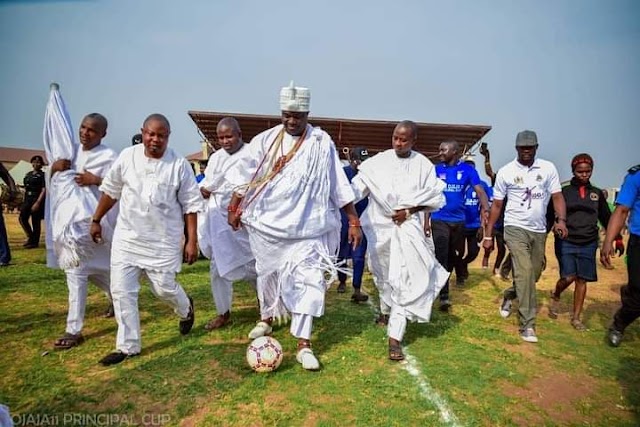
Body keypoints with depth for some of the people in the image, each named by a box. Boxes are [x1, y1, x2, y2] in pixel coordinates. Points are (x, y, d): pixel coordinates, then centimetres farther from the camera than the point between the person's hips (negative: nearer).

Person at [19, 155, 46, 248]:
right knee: (22, 218, -1)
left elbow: (44, 190, -12)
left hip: (37, 199, -6)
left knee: (35, 221, -2)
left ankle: (35, 242, 8)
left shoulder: (43, 175, -4)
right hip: (27, 199, 6)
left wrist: (38, 202, -19)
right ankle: (30, 237, 17)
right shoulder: (28, 174, 16)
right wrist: (24, 200, 12)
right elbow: (26, 188, 20)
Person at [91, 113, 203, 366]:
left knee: (164, 288, 2)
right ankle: (128, 346, 20)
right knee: (122, 291, 3)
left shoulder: (179, 165, -9)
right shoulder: (127, 156, -1)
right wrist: (96, 220, 16)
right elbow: (110, 190, 12)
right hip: (127, 238, 3)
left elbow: (190, 205, -6)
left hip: (163, 241, -3)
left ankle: (186, 309, 39)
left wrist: (192, 241, -8)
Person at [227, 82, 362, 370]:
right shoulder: (265, 140, 0)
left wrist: (354, 221, -6)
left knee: (307, 280, -6)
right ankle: (266, 319, 42)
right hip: (268, 224, 3)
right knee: (267, 274, 17)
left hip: (306, 227, -2)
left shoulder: (322, 143, -5)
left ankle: (303, 344, 2)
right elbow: (247, 177, 6)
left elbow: (339, 185, -5)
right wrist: (234, 209, 4)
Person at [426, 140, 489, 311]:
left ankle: (440, 283, 35)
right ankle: (444, 295, -6)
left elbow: (480, 191, -10)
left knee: (452, 255, 15)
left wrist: (486, 209, -29)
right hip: (439, 220, -1)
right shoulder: (436, 170, 1)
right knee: (441, 256, -7)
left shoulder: (467, 170, -2)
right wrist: (426, 221, -1)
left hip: (458, 220, 1)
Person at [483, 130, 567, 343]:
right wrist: (488, 235, 0)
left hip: (539, 230, 3)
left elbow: (557, 196, -1)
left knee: (532, 274, 13)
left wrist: (561, 219, -21)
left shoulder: (548, 168, 3)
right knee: (525, 272, -15)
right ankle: (527, 325, -8)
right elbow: (496, 205, 2)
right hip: (515, 228, -3)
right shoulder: (506, 171, -1)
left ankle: (509, 295, 43)